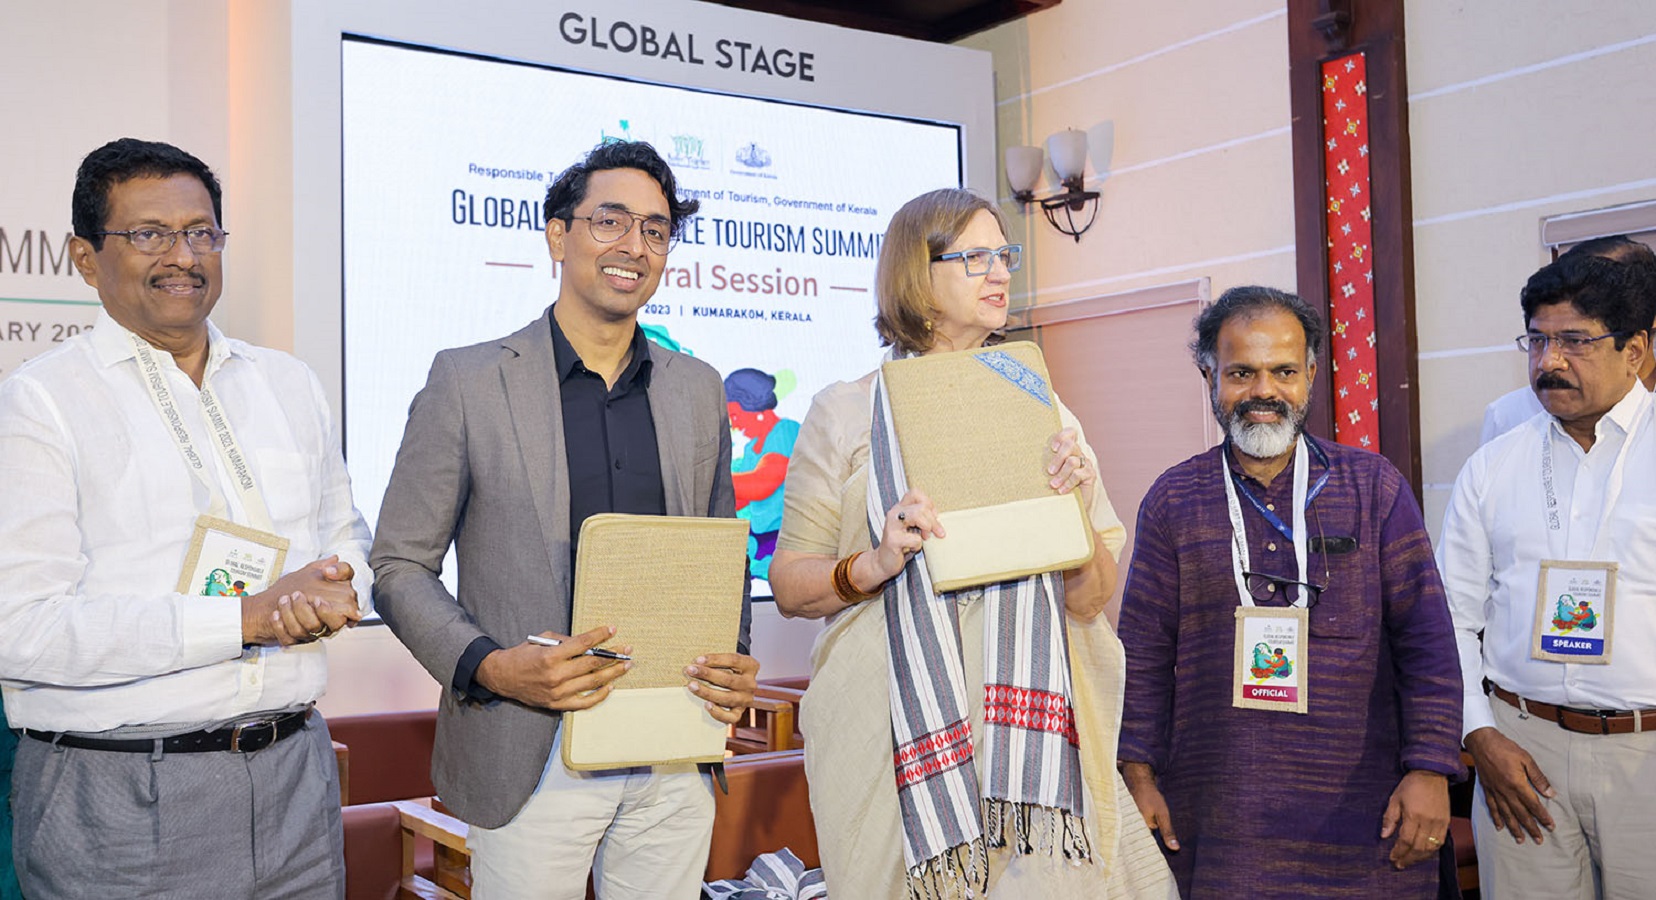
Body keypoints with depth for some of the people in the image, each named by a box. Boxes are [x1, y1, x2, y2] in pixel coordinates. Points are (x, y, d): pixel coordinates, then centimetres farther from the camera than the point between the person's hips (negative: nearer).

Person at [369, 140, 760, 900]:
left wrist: (735, 666, -3)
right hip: (532, 764, -3)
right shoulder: (468, 380, -2)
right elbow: (399, 565, -1)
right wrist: (488, 666, -17)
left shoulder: (698, 389, 9)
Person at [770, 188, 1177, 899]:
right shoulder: (846, 412, 3)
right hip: (898, 727, -2)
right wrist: (877, 565, -17)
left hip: (1032, 722, 2)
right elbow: (788, 585, 1)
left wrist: (1077, 513, -10)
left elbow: (1091, 601, 9)